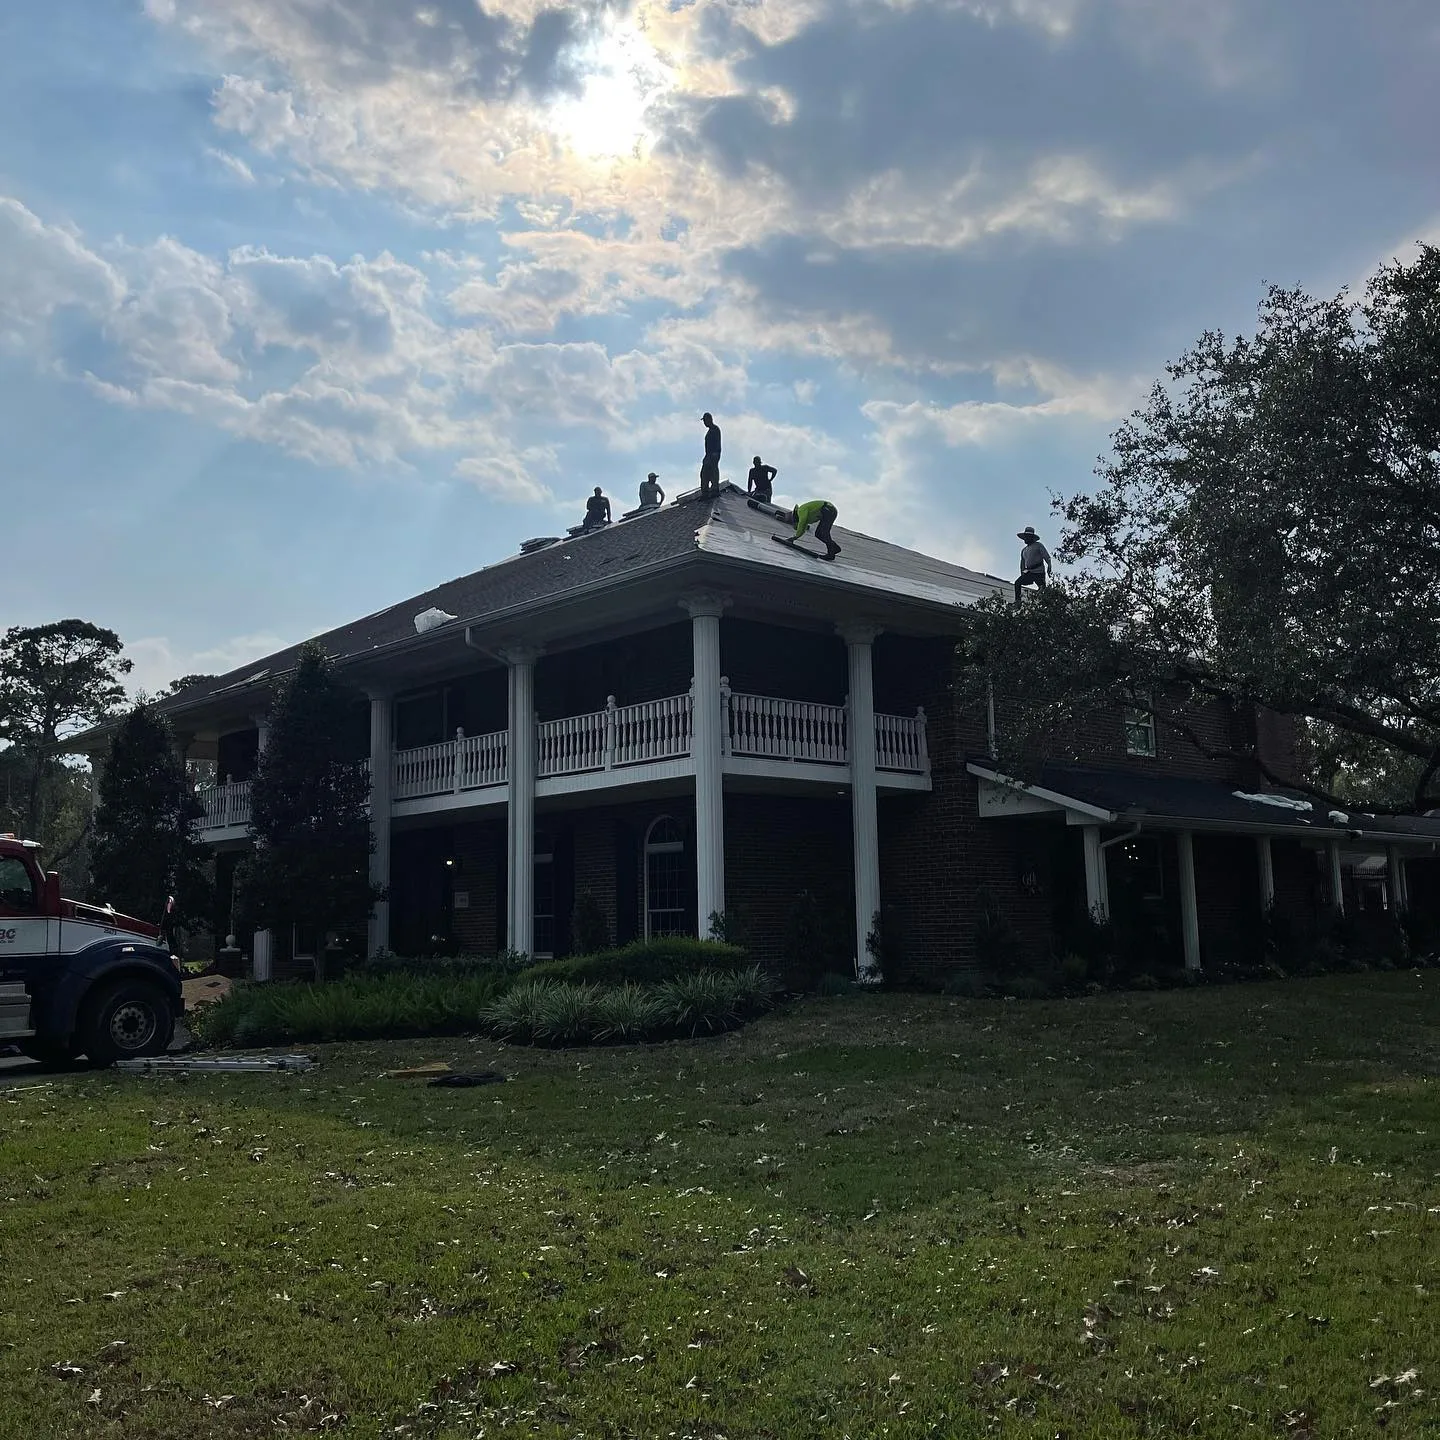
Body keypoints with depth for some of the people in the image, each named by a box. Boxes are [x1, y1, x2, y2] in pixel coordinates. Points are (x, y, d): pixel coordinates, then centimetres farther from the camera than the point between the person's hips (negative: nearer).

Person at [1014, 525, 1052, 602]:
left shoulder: (1038, 546, 4)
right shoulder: (1024, 550, 22)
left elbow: (1047, 557, -5)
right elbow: (1022, 563, 27)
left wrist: (1049, 567, -20)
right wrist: (1022, 574, 18)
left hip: (1038, 572, -5)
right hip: (1028, 573, 6)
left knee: (1042, 588, -11)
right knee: (1017, 583, -9)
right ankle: (1017, 601, -9)